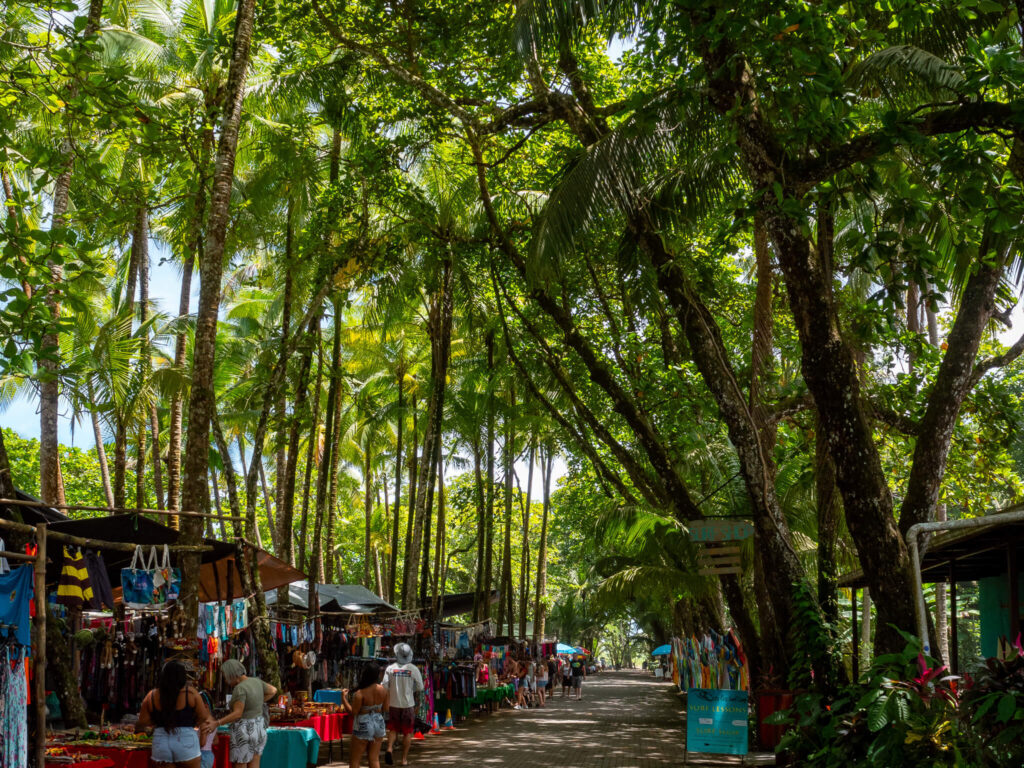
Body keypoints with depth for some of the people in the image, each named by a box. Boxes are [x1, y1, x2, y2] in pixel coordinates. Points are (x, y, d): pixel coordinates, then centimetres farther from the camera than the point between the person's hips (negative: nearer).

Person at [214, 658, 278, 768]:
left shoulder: (240, 688, -19)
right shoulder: (255, 681, 4)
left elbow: (237, 714, -24)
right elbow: (273, 691, 18)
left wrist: (216, 724, -24)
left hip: (244, 733, -8)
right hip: (258, 729, 8)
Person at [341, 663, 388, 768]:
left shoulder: (360, 693, -21)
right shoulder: (382, 689, -3)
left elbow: (353, 712, -18)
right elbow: (385, 709, 5)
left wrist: (344, 698, -12)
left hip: (363, 727, -6)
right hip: (379, 724, 6)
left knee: (354, 759, 7)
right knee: (374, 759, 12)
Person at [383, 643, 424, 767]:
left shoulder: (390, 668, -6)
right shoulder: (413, 669, -8)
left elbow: (384, 687, -7)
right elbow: (420, 688, -4)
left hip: (393, 704, 1)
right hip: (408, 704, -1)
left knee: (393, 729, 17)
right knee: (407, 732, 10)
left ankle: (389, 749, -6)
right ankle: (404, 759, 13)